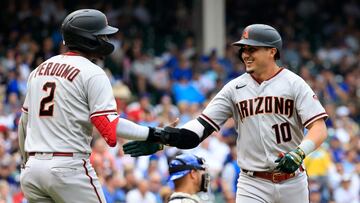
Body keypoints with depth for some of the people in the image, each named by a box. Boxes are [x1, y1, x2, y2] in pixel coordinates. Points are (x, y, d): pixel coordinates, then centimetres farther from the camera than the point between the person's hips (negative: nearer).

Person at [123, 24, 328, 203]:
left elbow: (319, 129, -11)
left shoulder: (294, 84, -4)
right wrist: (163, 136, -17)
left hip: (293, 182, -1)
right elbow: (203, 125, -1)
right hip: (253, 184, 1)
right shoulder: (235, 88, 4)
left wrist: (299, 153, -31)